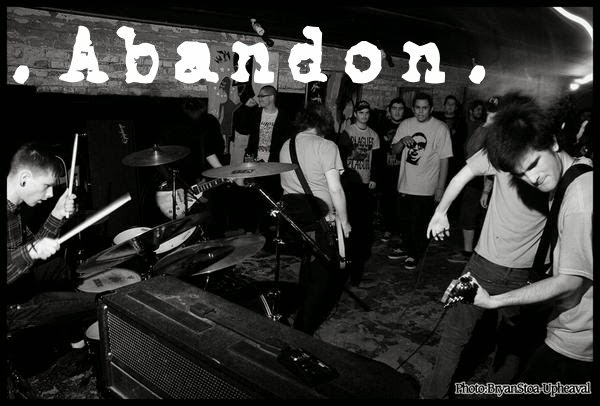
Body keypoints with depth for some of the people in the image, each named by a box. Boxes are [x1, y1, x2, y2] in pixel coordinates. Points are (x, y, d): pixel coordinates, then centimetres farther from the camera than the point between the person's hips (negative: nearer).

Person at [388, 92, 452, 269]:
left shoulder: (440, 128, -9)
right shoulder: (406, 124, 3)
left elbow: (444, 160, -8)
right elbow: (394, 150, 10)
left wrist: (440, 187, -11)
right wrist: (402, 142, -13)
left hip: (426, 187, -4)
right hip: (405, 183, 4)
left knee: (419, 223, 7)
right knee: (407, 220, 17)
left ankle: (413, 254, 26)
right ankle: (407, 249, 36)